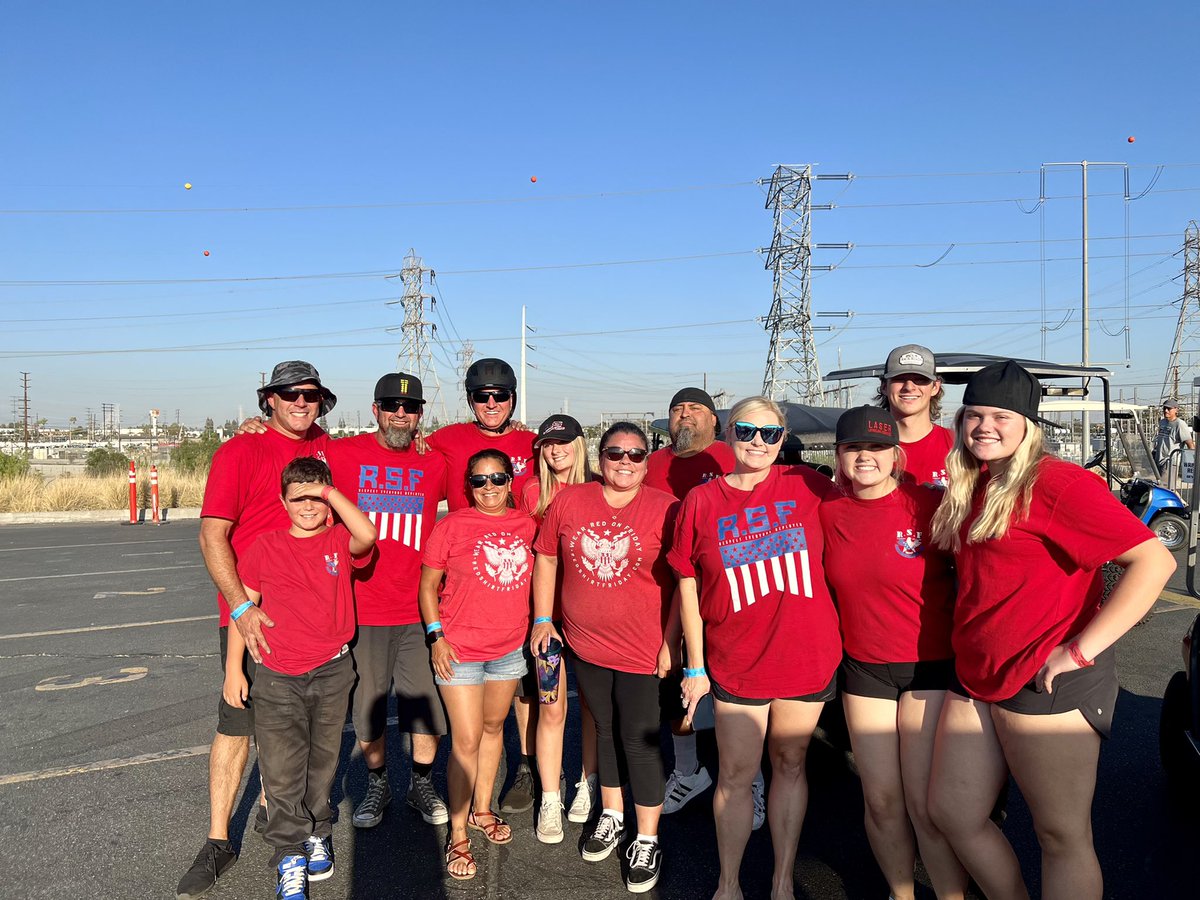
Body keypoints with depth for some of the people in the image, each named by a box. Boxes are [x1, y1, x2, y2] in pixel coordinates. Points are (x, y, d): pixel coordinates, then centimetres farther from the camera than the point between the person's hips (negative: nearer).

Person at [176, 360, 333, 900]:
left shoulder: (327, 451, 7)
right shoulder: (240, 452, -8)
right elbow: (212, 535, -13)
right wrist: (241, 607, -23)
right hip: (251, 613, -4)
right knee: (238, 724, 0)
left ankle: (272, 808, 34)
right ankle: (218, 843, 12)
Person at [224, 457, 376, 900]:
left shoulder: (339, 540, -4)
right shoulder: (266, 546, -3)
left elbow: (367, 535, -29)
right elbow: (244, 605, 3)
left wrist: (330, 491, -26)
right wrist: (233, 668, 2)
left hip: (333, 671, 1)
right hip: (279, 676, 0)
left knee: (323, 761, 16)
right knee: (282, 770, 1)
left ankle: (317, 835, 37)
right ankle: (289, 856, 16)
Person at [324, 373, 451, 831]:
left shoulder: (435, 462, 3)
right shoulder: (343, 454, -3)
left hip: (420, 612, 1)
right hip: (361, 610, -1)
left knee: (427, 705, 8)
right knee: (367, 708, 11)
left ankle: (422, 784, 32)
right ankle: (377, 785, 35)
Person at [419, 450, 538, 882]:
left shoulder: (527, 525, 1)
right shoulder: (452, 525, -9)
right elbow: (428, 585, -4)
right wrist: (436, 635, -12)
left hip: (510, 648, 4)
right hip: (459, 651, -4)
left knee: (494, 728, 19)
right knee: (467, 742, -2)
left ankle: (482, 810, 38)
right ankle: (458, 835, 14)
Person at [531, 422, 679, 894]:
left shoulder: (666, 509, -11)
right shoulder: (568, 501, -2)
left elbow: (684, 581, -9)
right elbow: (546, 558, 7)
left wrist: (671, 641, -11)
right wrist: (542, 619, 5)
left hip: (642, 649, -3)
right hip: (585, 644, 4)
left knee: (639, 740, 4)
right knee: (605, 730, 20)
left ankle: (647, 841, 21)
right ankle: (612, 814, 41)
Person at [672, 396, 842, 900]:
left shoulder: (808, 488, -2)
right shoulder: (701, 502, -3)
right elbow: (688, 588, 1)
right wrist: (695, 667, 1)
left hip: (807, 655, 1)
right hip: (736, 663, -1)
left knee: (790, 764, 14)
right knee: (736, 775, 6)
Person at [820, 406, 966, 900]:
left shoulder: (930, 504, -12)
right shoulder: (828, 511, 0)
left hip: (932, 665, -3)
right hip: (863, 668, 4)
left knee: (927, 804, -4)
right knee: (881, 801, 10)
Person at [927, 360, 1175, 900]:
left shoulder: (1054, 482, -13)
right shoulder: (969, 488, 10)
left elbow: (1153, 561, -20)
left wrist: (1080, 650, -21)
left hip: (1048, 684, -8)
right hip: (974, 679, 8)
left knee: (1062, 836, 6)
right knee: (952, 814, 13)